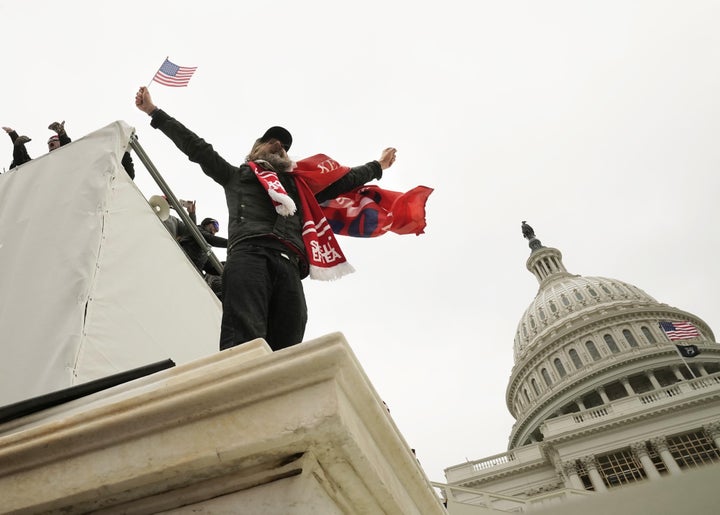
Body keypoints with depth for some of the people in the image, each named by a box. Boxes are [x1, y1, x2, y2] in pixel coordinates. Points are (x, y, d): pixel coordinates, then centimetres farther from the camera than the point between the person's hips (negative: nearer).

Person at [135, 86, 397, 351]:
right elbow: (196, 146, 31)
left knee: (285, 349, -16)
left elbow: (343, 180, 49)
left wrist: (377, 166, 60)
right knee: (244, 343, -27)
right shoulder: (237, 176, 33)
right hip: (249, 255, -3)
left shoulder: (298, 186, 40)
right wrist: (154, 111, 30)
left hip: (288, 266, 3)